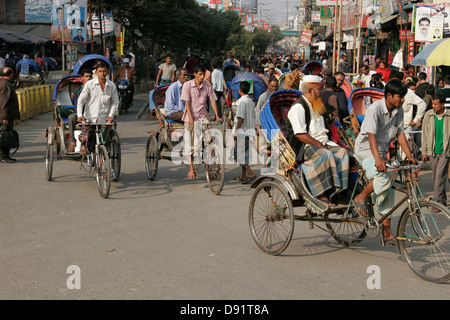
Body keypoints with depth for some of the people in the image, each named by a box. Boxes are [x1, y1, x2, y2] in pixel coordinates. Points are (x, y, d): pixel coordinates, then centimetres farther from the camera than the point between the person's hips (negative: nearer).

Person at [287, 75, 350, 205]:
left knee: (342, 152, -15)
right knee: (325, 155, -34)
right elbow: (300, 135, -18)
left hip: (322, 143, 9)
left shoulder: (314, 106, 24)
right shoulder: (298, 107, -8)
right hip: (304, 147, -9)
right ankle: (323, 197, -35)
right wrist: (321, 146, -19)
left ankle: (337, 193, -20)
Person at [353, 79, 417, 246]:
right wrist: (377, 159, -44)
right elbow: (371, 135, -31)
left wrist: (410, 156, -1)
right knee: (385, 177, -33)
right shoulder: (374, 109, -21)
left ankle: (386, 232, 9)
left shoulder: (398, 110, 2)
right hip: (366, 151, -7)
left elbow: (400, 133, 8)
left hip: (382, 152, 8)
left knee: (387, 192, 4)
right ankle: (360, 198, -9)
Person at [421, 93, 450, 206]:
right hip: (432, 151, 3)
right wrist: (424, 152, 6)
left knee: (440, 176, -11)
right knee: (435, 177, 9)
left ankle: (437, 202, -7)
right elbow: (425, 134, 7)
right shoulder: (428, 115, 2)